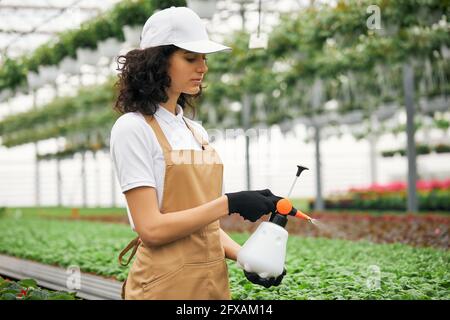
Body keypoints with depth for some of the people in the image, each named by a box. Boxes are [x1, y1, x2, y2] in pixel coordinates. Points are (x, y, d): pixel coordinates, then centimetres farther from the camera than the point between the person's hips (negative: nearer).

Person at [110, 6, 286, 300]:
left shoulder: (196, 131, 12)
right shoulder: (133, 129, -9)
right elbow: (151, 228, -17)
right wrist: (229, 204, -19)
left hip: (214, 282, 7)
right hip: (166, 286, -7)